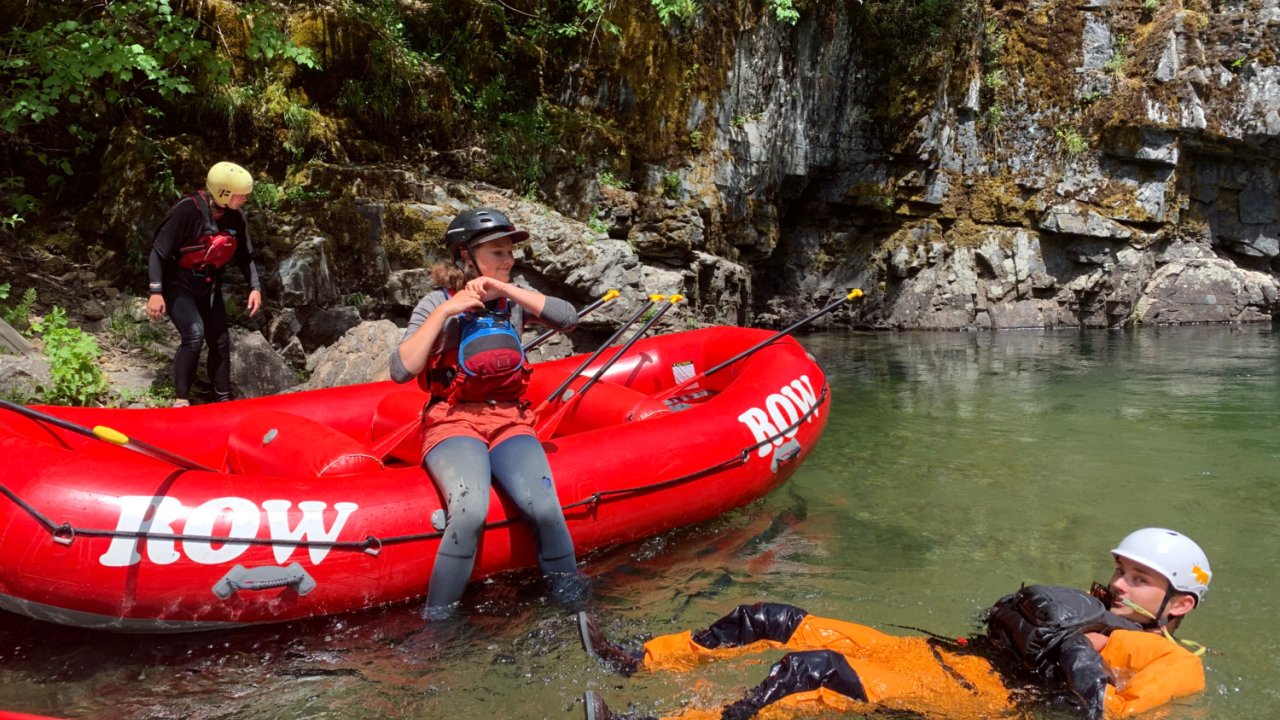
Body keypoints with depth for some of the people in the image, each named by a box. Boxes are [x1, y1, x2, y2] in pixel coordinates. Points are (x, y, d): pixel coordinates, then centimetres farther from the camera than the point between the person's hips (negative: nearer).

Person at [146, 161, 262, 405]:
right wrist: (155, 291, -28)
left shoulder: (236, 217, -9)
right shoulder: (187, 211, -26)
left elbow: (245, 257, 4)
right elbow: (158, 251, -23)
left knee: (221, 340, 4)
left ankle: (223, 400, 17)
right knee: (194, 335, -23)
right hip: (177, 285, -6)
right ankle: (180, 401, -13)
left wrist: (255, 287, -7)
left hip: (208, 286, 6)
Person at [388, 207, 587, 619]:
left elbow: (568, 319, -5)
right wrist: (445, 311, -14)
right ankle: (437, 623, -20)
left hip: (509, 421, 3)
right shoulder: (437, 302, 1)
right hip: (453, 422, -3)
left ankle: (572, 597, -5)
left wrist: (505, 289, -9)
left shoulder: (513, 298, 12)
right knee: (471, 510, -34)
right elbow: (400, 371, -10)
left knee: (543, 507, -27)